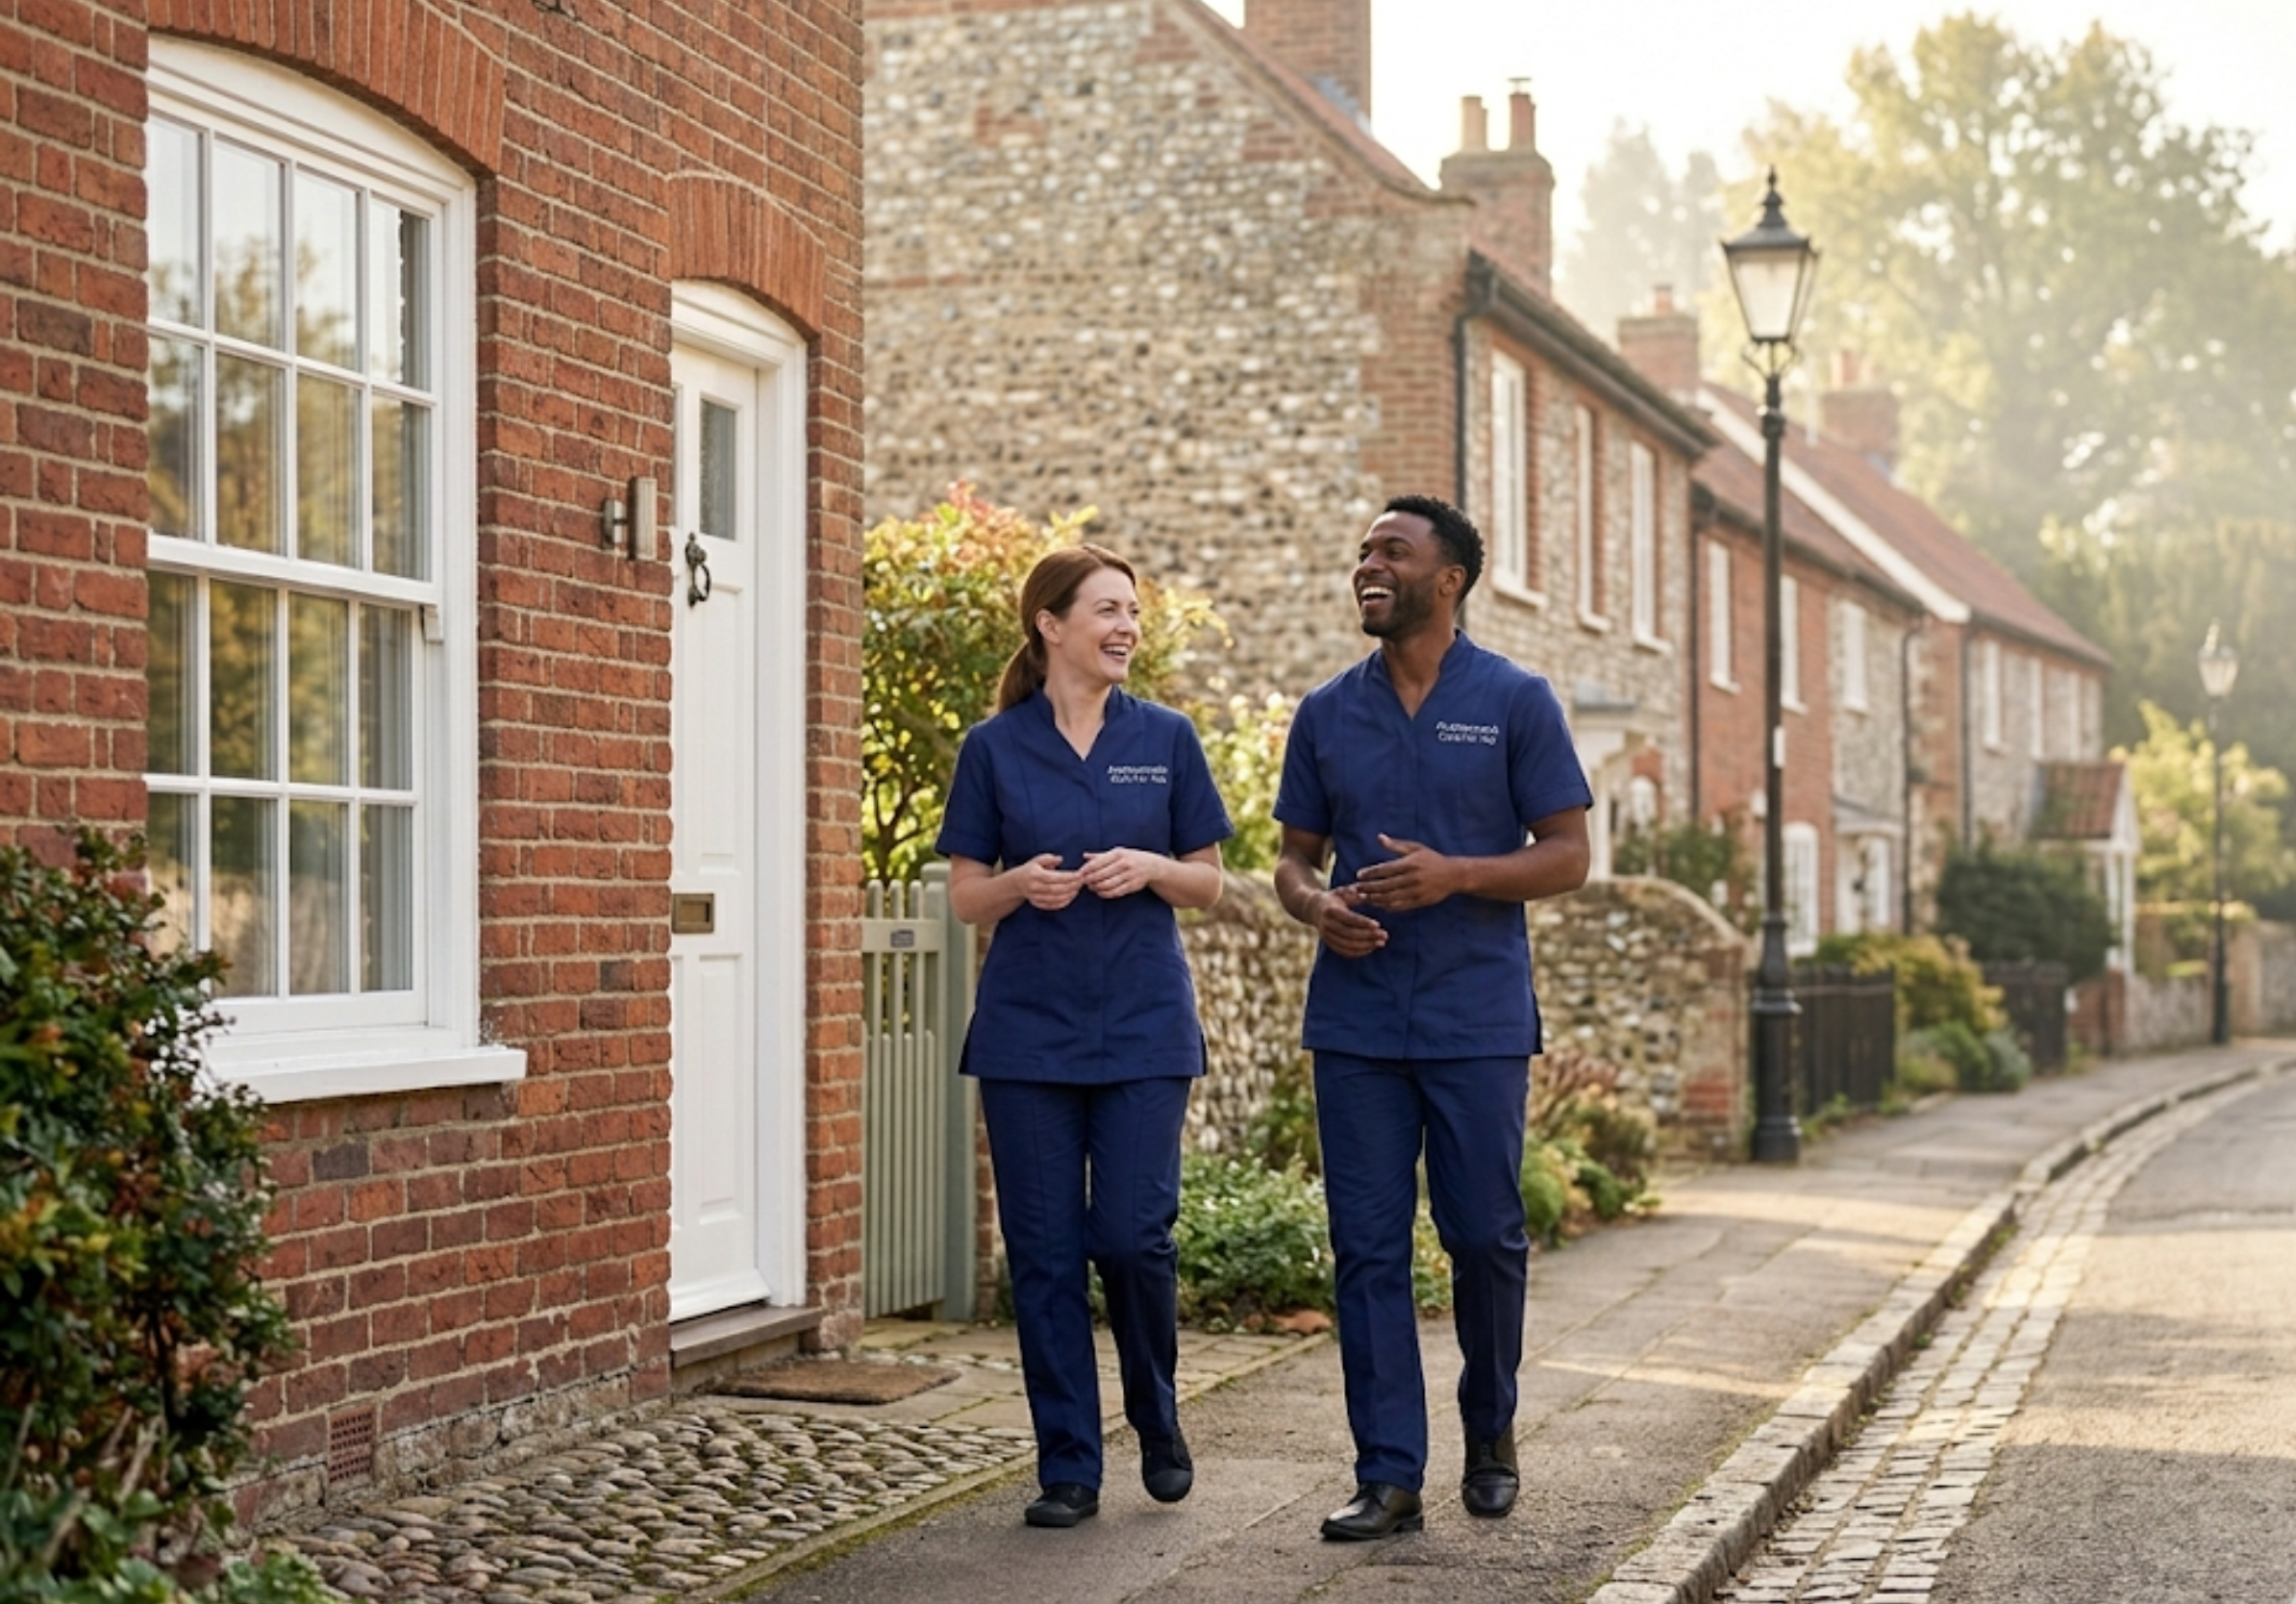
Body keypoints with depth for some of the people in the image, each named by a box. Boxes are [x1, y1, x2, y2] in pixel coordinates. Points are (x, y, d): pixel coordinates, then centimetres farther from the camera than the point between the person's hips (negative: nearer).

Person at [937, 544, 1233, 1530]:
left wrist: (1148, 868, -12)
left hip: (1143, 1027, 0)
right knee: (1044, 1248, 1)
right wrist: (1021, 884, -16)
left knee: (1133, 1235, -6)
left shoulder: (1165, 740, 4)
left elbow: (1207, 884, 7)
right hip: (1027, 1030, 0)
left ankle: (1158, 1424, 20)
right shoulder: (995, 748, 2)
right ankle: (1068, 1467, 10)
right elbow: (966, 897, 4)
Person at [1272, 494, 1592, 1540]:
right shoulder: (1327, 713, 9)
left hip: (1478, 1020, -3)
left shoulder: (1515, 703, -1)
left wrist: (1454, 875, -18)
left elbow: (1567, 856, -3)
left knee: (1484, 1236, 3)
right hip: (1356, 1018, 3)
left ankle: (1489, 1431, 27)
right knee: (1368, 1248, 1)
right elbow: (1294, 859, 13)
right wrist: (1316, 906, -10)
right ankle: (1389, 1475, 5)